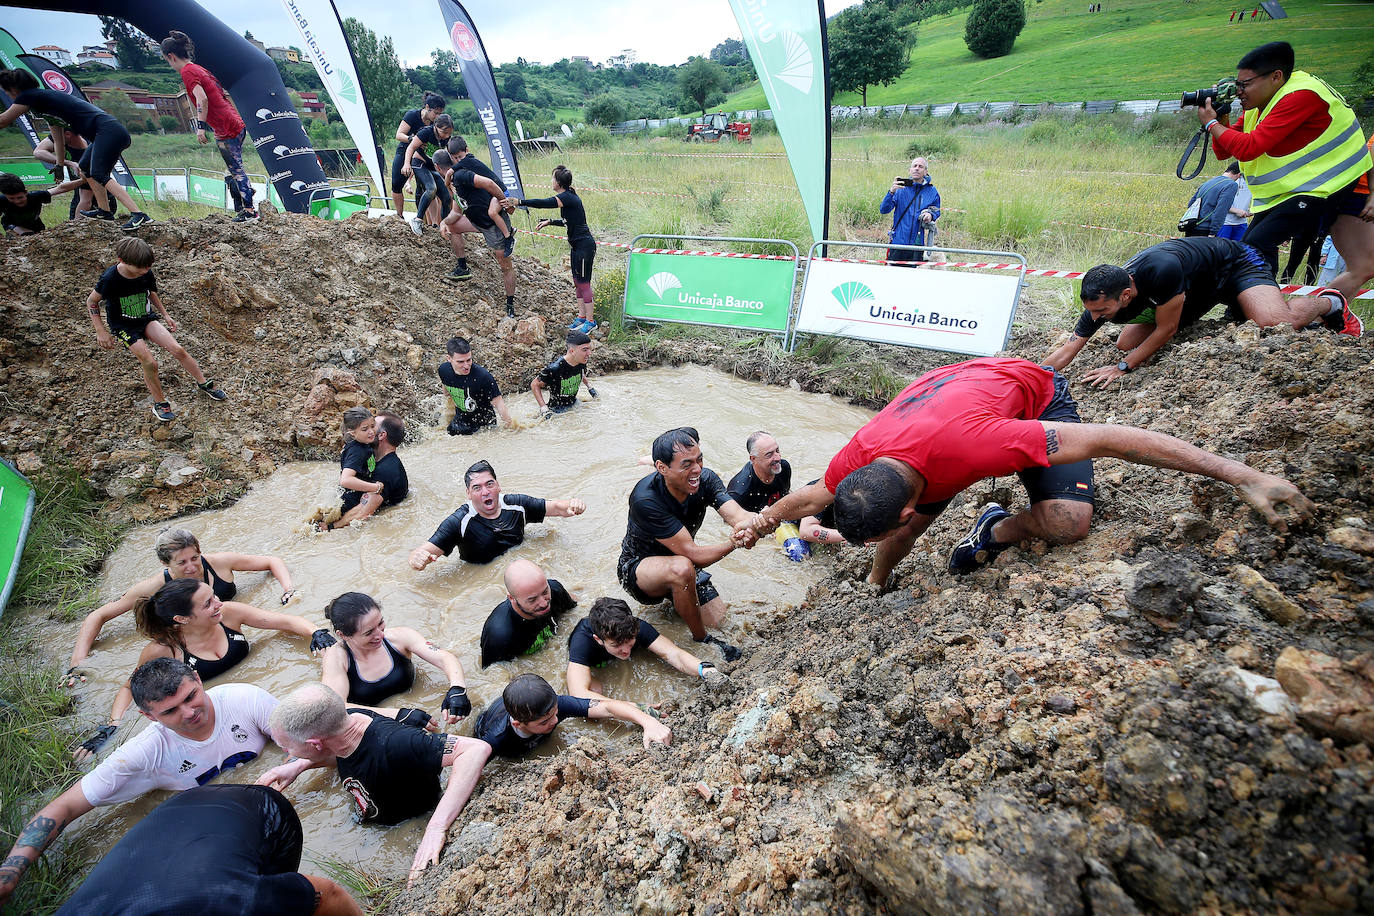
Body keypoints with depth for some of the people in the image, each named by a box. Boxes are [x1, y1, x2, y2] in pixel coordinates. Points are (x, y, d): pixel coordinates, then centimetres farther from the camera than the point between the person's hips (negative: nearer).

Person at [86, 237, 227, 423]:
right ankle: (160, 404, -3)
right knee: (149, 362, -20)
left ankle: (204, 383, 5)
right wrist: (101, 332, -12)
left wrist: (165, 315, 13)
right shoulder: (110, 278, -25)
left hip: (146, 319, 4)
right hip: (123, 326, -4)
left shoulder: (146, 273, -11)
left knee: (177, 350, -14)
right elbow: (91, 302, -9)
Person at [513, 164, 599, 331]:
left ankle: (590, 321, 3)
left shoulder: (567, 197, -18)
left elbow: (543, 203, -29)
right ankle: (581, 317, 22)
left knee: (583, 283, -4)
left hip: (585, 245, -10)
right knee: (577, 282, 14)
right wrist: (549, 222, 17)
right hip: (577, 245, 10)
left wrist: (519, 202, -26)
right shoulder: (569, 196, 13)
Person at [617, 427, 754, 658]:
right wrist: (735, 542, -51)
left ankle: (676, 600, 26)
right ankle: (701, 640, -13)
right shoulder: (645, 499, -34)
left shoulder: (705, 479, -17)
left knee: (718, 620, -3)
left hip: (683, 564, 6)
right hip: (638, 567, -6)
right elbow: (693, 554, -36)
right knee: (681, 568, -37)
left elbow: (738, 515, -32)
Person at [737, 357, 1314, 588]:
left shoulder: (969, 444, -50)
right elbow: (815, 496, -7)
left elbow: (1106, 439, -43)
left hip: (1035, 393, -3)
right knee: (908, 531, 1)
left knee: (1068, 521, -27)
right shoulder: (861, 456, -31)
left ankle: (997, 531, 4)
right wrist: (764, 518, 11)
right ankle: (873, 588, 32)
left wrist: (1241, 476, -40)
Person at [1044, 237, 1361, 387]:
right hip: (1196, 297, 7)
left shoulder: (1160, 269, -43)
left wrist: (1122, 368, -31)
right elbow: (1068, 349, -20)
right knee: (1126, 344, 0)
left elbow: (1166, 330, -32)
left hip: (1235, 263, -7)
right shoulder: (1103, 300, -24)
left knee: (1278, 324, -31)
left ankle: (1329, 301, 8)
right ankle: (1233, 315, 18)